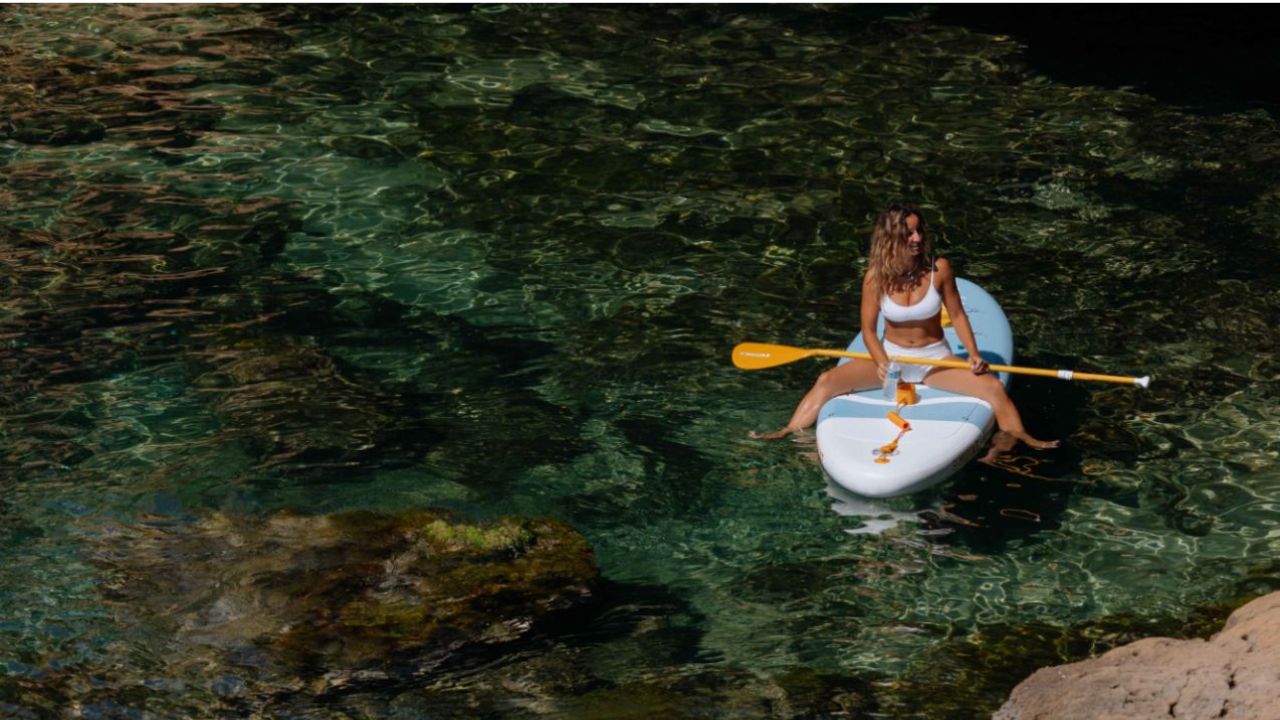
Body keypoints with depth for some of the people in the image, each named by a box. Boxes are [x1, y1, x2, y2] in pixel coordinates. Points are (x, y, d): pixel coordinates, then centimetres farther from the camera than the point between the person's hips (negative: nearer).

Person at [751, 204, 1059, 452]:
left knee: (993, 387, -22)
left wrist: (973, 354, -16)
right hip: (891, 354, 1)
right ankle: (790, 433, -11)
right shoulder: (876, 278, -14)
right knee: (828, 381, -17)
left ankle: (1019, 438, -5)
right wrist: (882, 364, -24)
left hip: (935, 358, 0)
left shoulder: (939, 269, -14)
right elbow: (868, 330, -7)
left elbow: (957, 315, -3)